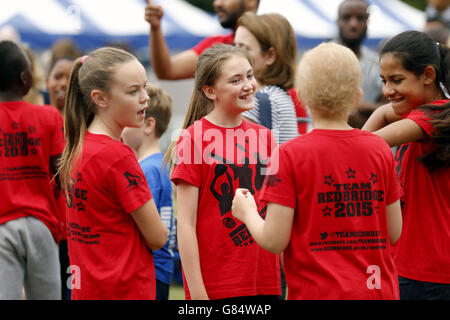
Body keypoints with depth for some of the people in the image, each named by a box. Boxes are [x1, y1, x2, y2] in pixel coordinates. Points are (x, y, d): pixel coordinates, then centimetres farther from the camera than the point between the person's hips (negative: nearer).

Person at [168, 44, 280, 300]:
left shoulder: (264, 137, 10)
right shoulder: (194, 139, -6)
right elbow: (186, 224, -8)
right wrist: (198, 293, -12)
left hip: (266, 284, 5)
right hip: (216, 287, -5)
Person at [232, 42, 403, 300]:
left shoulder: (290, 155, -9)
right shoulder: (380, 149, 2)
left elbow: (274, 240, -10)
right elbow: (394, 232, 7)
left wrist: (248, 213, 10)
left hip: (318, 293, -4)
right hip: (380, 291, 4)